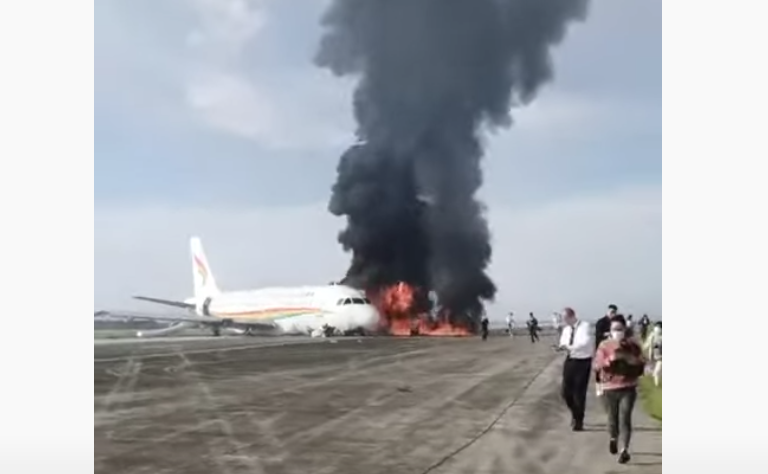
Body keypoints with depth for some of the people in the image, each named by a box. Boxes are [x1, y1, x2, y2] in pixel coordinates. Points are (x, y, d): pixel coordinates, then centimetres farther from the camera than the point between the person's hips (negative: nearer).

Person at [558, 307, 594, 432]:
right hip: (570, 360, 6)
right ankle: (575, 414, 33)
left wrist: (569, 347, -31)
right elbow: (563, 343, 10)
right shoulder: (566, 329, 7)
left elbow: (584, 343, -27)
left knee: (579, 393, 1)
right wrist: (563, 346, -13)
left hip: (583, 362, -6)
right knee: (566, 392, 6)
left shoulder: (585, 326, -14)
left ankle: (579, 421, 18)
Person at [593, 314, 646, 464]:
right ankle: (613, 439, 43)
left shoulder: (633, 345, -1)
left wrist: (628, 358, -17)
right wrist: (611, 358, -23)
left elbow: (641, 364, -2)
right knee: (613, 416, 16)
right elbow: (597, 365, -10)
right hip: (610, 387, 1)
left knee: (625, 418, -10)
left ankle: (624, 450, -8)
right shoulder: (604, 345, -3)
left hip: (628, 387, -1)